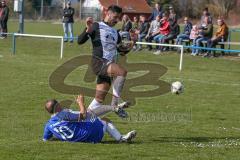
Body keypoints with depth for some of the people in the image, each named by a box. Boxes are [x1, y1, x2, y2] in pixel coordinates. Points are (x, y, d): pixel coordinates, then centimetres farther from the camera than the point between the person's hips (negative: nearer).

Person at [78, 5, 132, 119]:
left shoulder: (115, 32, 22)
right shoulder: (96, 26, 2)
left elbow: (121, 51, 26)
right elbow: (80, 41, -6)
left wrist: (128, 48, 6)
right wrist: (88, 30, -22)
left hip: (110, 65, 7)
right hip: (99, 62, -7)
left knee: (99, 99, 2)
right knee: (122, 71, -31)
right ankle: (115, 104, -22)